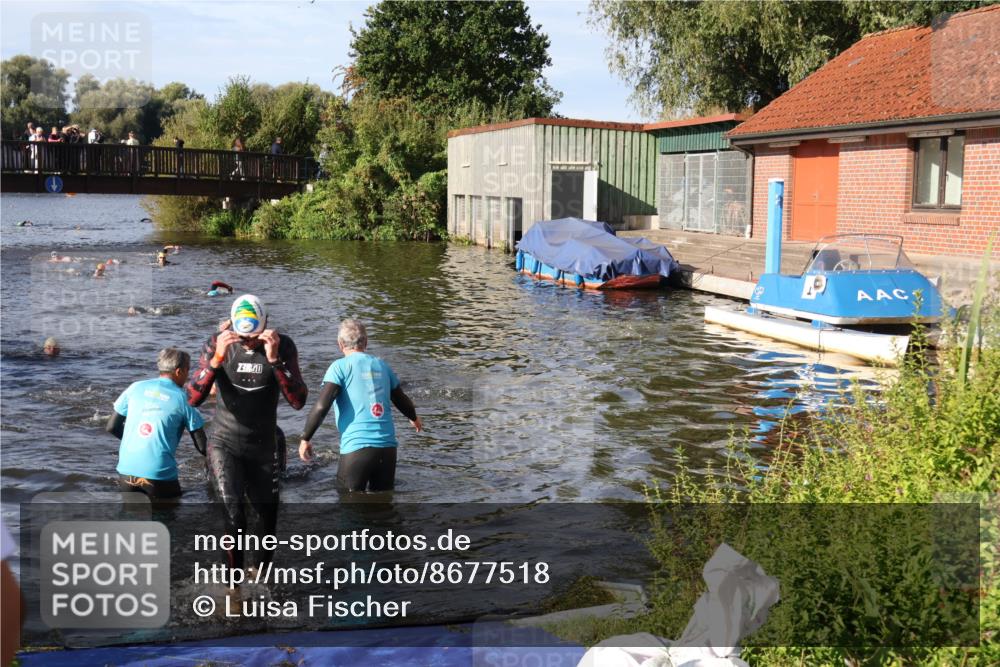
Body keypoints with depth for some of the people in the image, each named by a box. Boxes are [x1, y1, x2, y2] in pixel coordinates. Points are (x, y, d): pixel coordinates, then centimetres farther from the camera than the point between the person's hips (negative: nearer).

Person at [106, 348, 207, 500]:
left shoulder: (135, 387, 6)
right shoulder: (182, 399, -2)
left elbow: (112, 427, 11)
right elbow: (202, 446, -1)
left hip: (126, 472, 4)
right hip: (160, 475, -4)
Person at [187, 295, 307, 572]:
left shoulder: (283, 345, -11)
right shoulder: (217, 342, -11)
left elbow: (298, 401, -19)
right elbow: (193, 399, -16)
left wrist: (274, 359, -30)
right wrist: (216, 359, -29)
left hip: (263, 449, 2)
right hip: (224, 445, -2)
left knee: (268, 523, 12)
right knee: (234, 518, -21)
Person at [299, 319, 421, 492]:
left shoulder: (340, 367, -3)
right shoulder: (382, 365, 12)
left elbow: (321, 406, -13)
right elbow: (402, 400, 25)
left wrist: (305, 438, -2)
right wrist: (414, 418, 45)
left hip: (356, 448, -5)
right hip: (388, 448, 5)